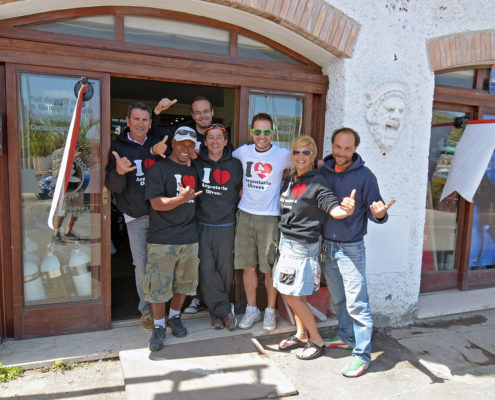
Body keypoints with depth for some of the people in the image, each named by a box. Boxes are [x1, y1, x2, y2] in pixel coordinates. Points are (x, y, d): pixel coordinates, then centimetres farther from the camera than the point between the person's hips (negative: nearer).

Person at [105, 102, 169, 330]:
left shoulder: (158, 145, 7)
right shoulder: (118, 147, 1)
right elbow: (114, 187, -5)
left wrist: (156, 153, -23)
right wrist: (119, 171, -27)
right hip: (136, 217, -1)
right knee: (142, 265, 2)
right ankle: (146, 309, 20)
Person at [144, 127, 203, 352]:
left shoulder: (193, 171, 14)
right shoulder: (159, 168, -4)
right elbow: (156, 203, -15)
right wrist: (181, 199, -27)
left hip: (189, 238, 5)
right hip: (162, 240, -5)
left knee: (184, 282, 14)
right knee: (159, 286, 1)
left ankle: (175, 317, 34)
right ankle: (158, 327, 20)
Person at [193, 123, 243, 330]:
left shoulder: (235, 165, 4)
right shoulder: (196, 163, 2)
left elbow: (242, 190, 15)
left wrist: (232, 209, 6)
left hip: (226, 226, 0)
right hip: (202, 225, 0)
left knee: (225, 270, 5)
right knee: (206, 270, -3)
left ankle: (217, 309, 27)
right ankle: (224, 311, 14)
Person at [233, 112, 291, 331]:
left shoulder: (283, 155, -3)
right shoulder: (243, 151, 5)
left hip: (270, 217, -3)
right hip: (245, 214, 3)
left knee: (270, 268, 3)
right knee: (247, 265, 8)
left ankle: (270, 310, 22)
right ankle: (251, 309, 24)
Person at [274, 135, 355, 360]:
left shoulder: (317, 183, -14)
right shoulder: (288, 181, 8)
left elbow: (334, 209, -25)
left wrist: (347, 210, -45)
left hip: (304, 246, -8)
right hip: (286, 242, 8)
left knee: (295, 296, -3)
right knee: (287, 293, 14)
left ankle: (316, 340, 16)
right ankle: (301, 335, 32)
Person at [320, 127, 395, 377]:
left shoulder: (365, 176, -11)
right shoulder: (323, 171, 1)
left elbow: (375, 211, -11)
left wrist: (380, 214, -31)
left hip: (351, 248, -5)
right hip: (327, 244, 5)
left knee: (356, 302, -3)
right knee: (338, 298, 19)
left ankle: (362, 354, 11)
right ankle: (347, 337, 38)